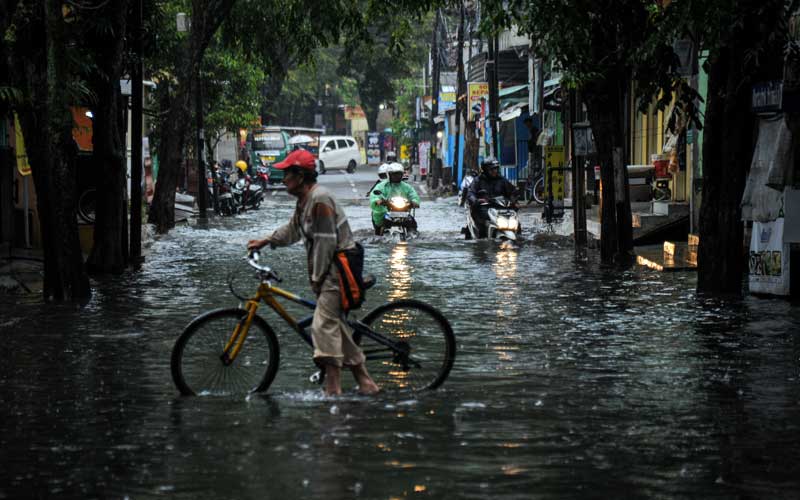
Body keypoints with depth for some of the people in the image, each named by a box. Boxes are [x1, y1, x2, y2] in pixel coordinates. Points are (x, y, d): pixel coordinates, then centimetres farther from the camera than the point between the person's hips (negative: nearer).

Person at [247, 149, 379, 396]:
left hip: (337, 270, -11)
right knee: (337, 325, 13)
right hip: (329, 272, 11)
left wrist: (316, 277, -15)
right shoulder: (305, 200, 14)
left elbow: (325, 243, -20)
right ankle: (365, 383, 18)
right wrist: (264, 242, 22)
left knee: (324, 325, -16)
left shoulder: (320, 199, -19)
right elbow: (292, 231, 28)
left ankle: (333, 389, -19)